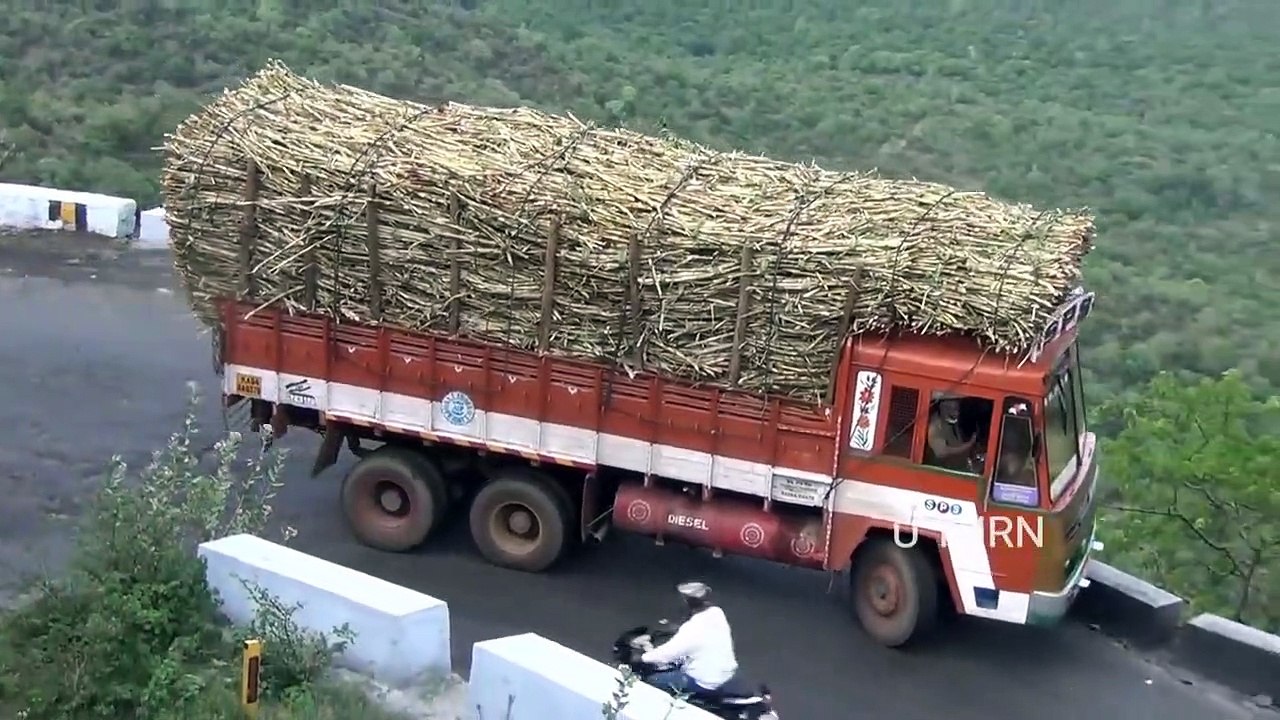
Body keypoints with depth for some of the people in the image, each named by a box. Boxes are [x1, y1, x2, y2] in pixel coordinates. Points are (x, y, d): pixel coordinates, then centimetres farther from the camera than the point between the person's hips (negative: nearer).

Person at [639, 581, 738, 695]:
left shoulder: (692, 630, -31)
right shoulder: (717, 613, -8)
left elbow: (665, 655, -22)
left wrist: (643, 657, -3)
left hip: (705, 683, -8)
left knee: (652, 680, 1)